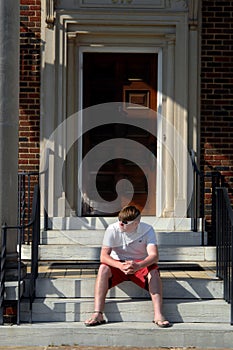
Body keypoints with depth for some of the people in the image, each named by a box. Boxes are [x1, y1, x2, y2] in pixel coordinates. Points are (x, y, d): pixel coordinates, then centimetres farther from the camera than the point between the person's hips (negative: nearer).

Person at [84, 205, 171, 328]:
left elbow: (154, 255, -25)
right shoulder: (112, 229, -14)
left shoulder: (147, 230, -14)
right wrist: (120, 266, -41)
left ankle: (158, 315, -40)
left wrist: (138, 266, -47)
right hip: (118, 264, 0)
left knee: (154, 271, -33)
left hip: (140, 264, 0)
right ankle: (98, 314, -40)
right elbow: (103, 256, -20)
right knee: (103, 269, -32)